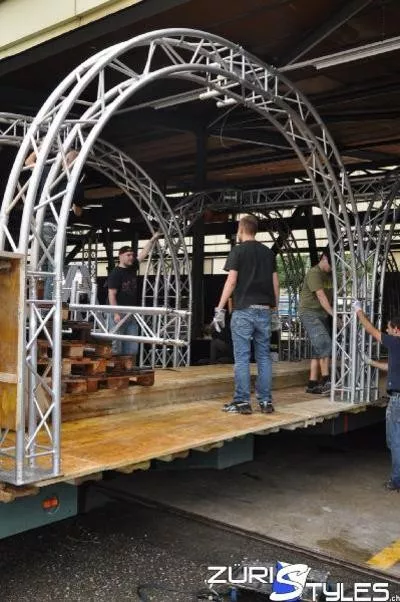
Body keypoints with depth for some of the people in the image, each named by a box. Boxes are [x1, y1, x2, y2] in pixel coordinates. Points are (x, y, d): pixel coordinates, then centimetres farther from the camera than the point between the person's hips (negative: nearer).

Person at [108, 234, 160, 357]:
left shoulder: (132, 267, 11)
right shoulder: (115, 273, -8)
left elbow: (144, 253, 18)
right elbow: (111, 295, -12)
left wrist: (153, 239, 17)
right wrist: (116, 314, -19)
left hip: (132, 313, 7)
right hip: (120, 313, -7)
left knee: (132, 348, 5)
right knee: (117, 345, -6)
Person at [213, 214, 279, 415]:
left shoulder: (238, 250, -1)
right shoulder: (268, 252, 14)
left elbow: (231, 281, -9)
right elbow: (275, 283, 12)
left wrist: (220, 308, -8)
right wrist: (275, 306, 19)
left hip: (244, 310, -5)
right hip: (264, 310, 5)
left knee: (242, 357, -1)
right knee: (264, 356, 8)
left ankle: (242, 401, 0)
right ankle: (266, 401, 10)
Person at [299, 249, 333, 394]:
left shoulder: (330, 275, 14)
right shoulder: (314, 273, -13)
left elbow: (331, 296, 11)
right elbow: (321, 296, -23)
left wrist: (333, 313, -2)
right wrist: (334, 314, -29)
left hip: (323, 315, 9)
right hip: (309, 313, -9)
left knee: (318, 350, 6)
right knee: (325, 344, -19)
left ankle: (312, 384, 9)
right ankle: (326, 381, -16)